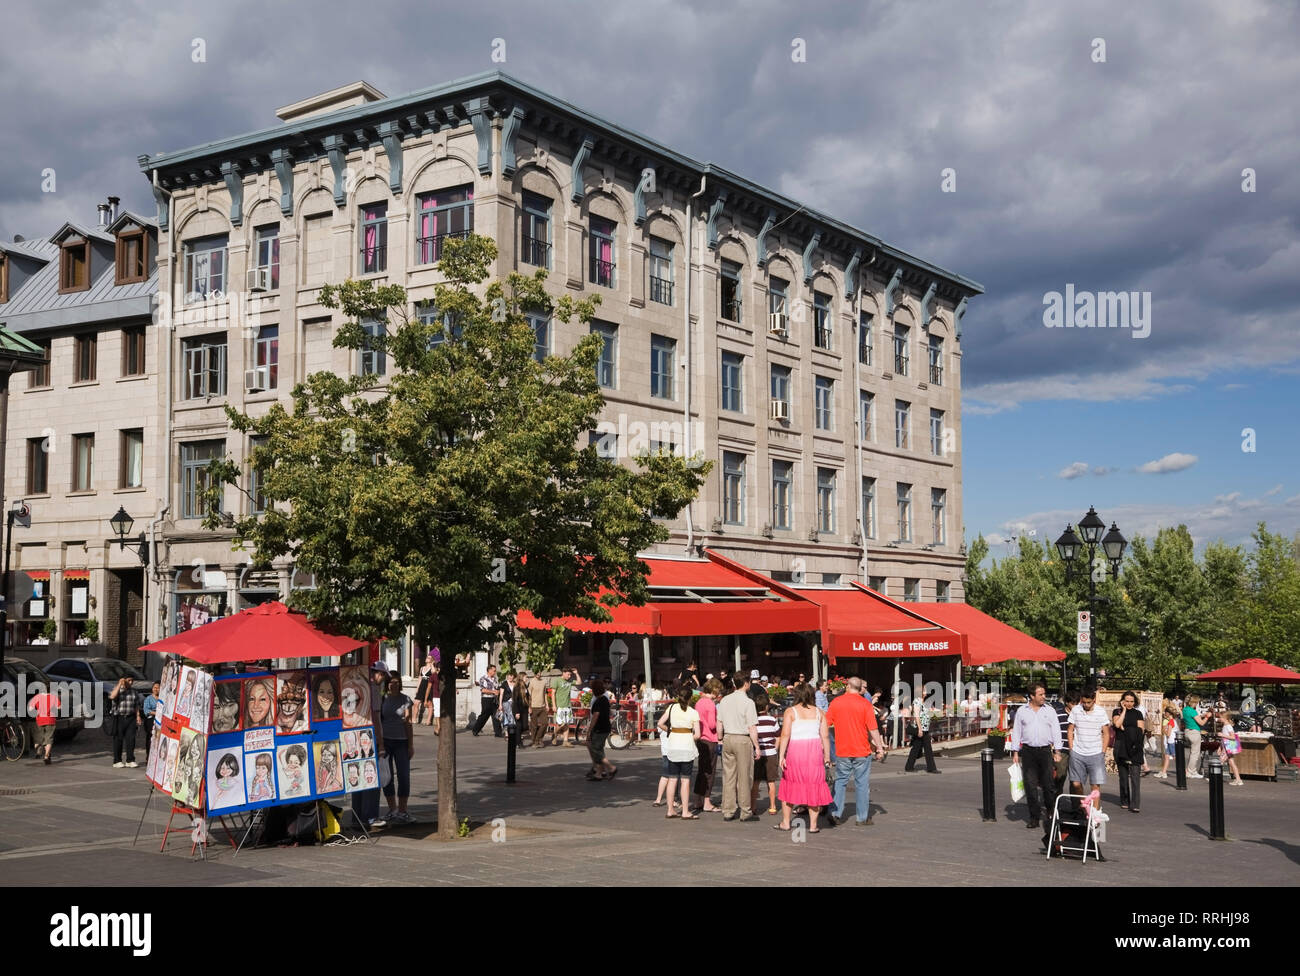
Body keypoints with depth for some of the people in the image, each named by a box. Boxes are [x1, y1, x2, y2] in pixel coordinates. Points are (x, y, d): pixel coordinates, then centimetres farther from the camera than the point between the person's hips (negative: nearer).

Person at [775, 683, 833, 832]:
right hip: (815, 752, 2)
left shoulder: (791, 712, -2)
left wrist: (781, 756, -10)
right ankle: (813, 825, 7)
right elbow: (825, 736, 3)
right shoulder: (818, 712, 7)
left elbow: (785, 735, -10)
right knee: (814, 786, 7)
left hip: (795, 752, -2)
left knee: (789, 786, 11)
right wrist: (827, 757, 9)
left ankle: (785, 822, 17)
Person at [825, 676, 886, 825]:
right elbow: (873, 729, -10)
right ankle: (863, 818, 8)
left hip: (842, 751, 2)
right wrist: (879, 746, -1)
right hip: (862, 750, -2)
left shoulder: (836, 702, -1)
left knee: (840, 781, 13)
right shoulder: (865, 704, -8)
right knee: (862, 783, 5)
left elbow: (826, 725, 3)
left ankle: (836, 814, 12)